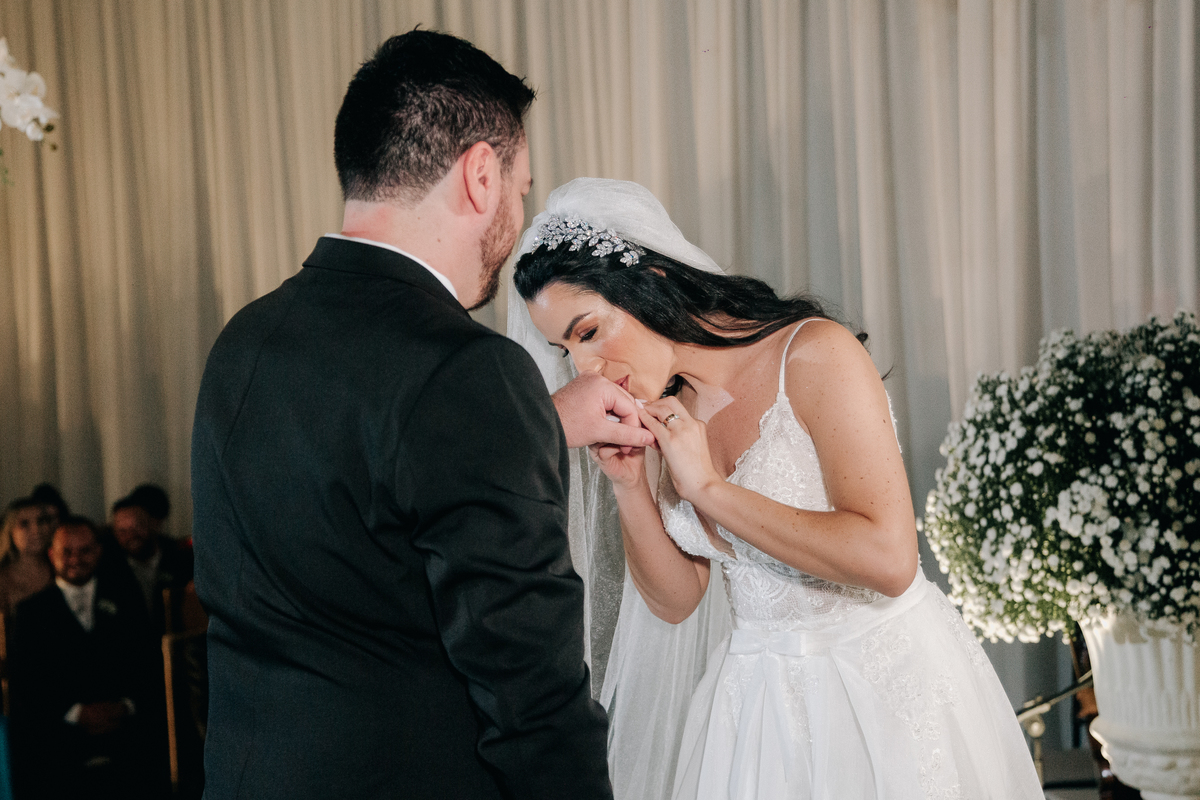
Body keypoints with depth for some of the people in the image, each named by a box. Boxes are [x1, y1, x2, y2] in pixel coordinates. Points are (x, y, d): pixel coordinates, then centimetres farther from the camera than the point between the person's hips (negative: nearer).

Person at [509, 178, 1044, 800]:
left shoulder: (814, 354, -18)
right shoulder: (659, 407, 1)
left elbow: (888, 559, -26)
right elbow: (675, 600, 5)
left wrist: (709, 487, -23)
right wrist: (628, 485, -11)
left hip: (887, 678, -5)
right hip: (760, 696, 5)